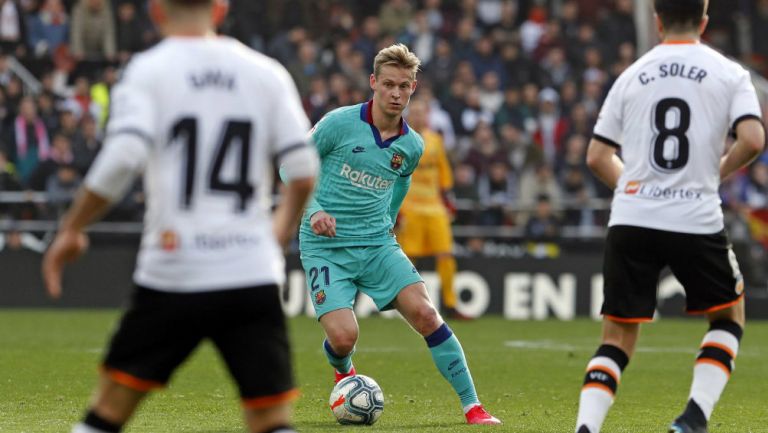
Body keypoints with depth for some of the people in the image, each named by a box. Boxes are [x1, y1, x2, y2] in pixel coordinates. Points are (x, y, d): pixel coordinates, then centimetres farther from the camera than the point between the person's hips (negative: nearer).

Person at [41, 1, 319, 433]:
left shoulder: (148, 70, -1)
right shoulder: (267, 73, 7)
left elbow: (121, 159, -15)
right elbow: (304, 173, 2)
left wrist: (71, 229, -4)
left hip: (173, 272, -2)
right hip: (254, 272, 2)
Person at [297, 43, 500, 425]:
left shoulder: (412, 146, 4)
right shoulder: (339, 123, -10)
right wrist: (314, 210, -14)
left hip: (378, 246, 3)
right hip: (325, 247, -3)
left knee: (424, 313, -15)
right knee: (343, 336, -18)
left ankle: (472, 406, -8)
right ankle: (343, 372, 23)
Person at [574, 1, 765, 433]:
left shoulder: (631, 76, 10)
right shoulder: (729, 73, 2)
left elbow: (597, 156, 10)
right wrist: (719, 171, 8)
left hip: (630, 220, 2)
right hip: (697, 219, -2)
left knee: (618, 337, 9)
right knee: (730, 313, 21)